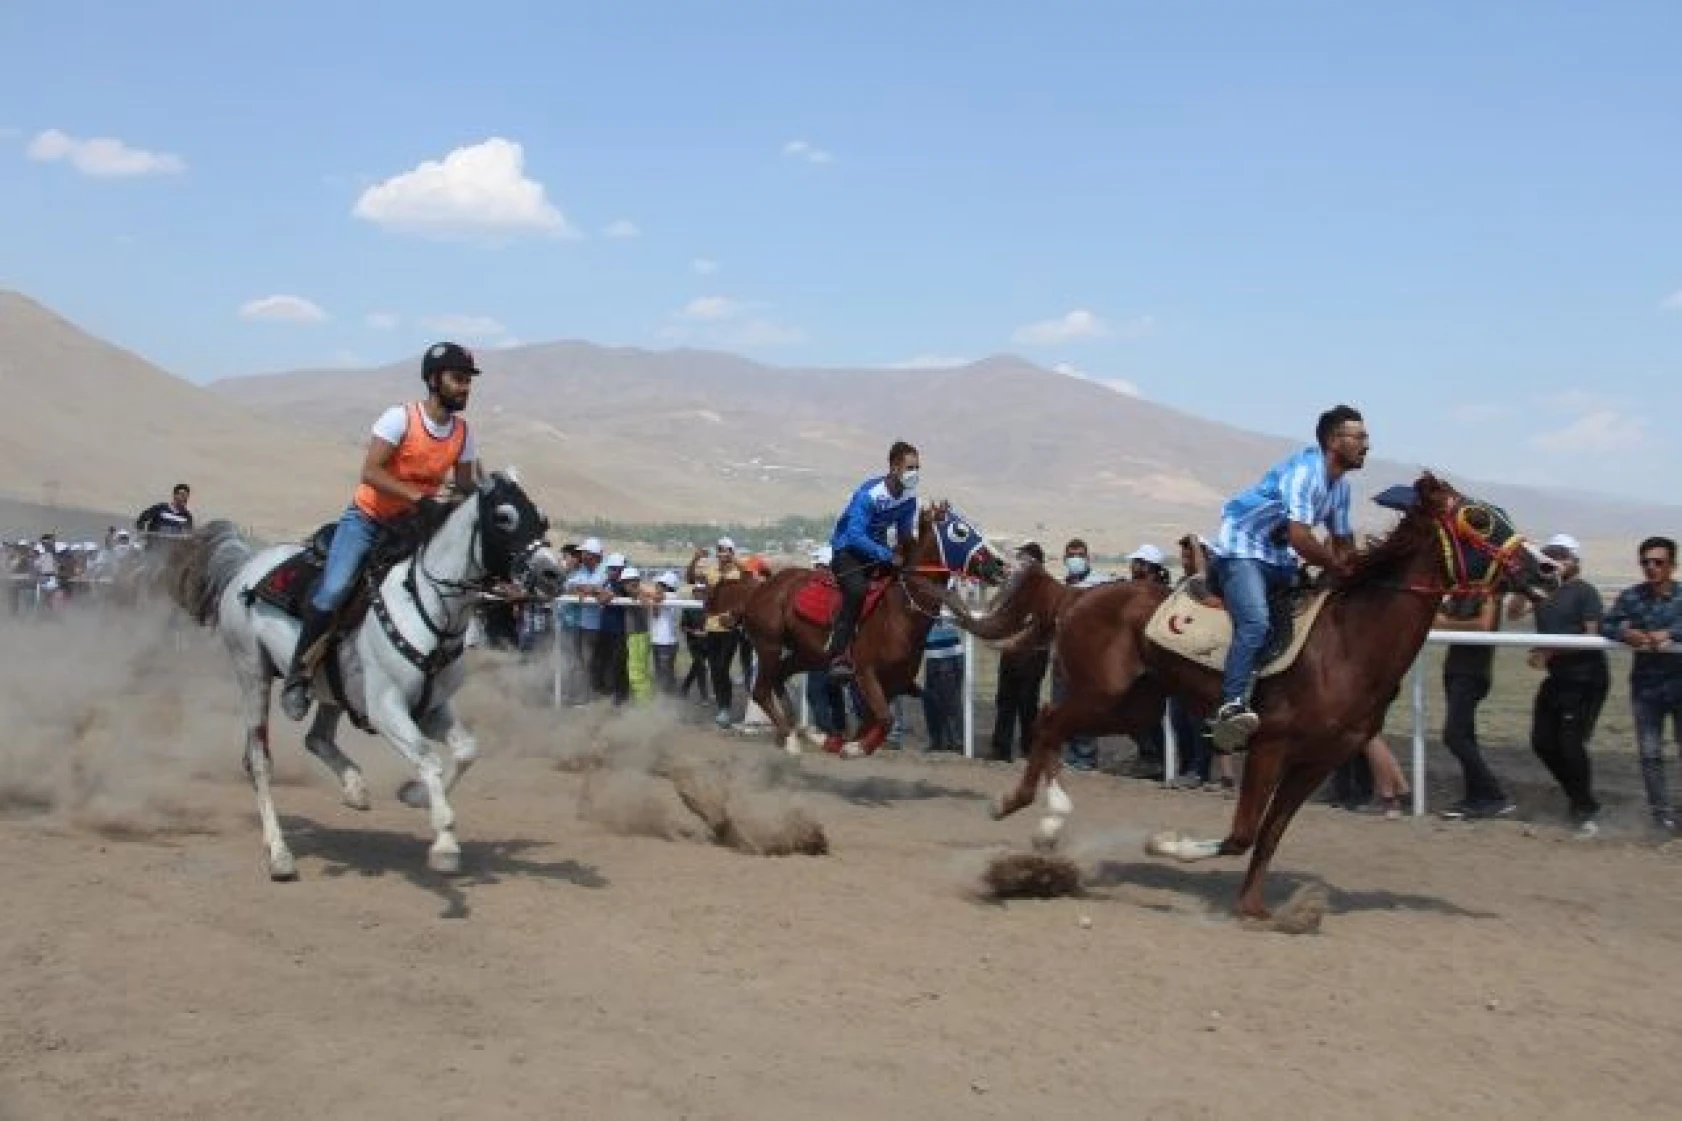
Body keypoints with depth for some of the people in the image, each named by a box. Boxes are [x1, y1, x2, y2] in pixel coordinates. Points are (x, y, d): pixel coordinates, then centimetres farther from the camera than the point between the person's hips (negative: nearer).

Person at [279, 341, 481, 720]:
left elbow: (464, 488, 7)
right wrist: (416, 494, -35)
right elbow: (370, 472, -23)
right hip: (367, 518, -5)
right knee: (334, 589, -26)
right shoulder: (400, 418, -16)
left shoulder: (463, 433, 0)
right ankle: (297, 676, -9)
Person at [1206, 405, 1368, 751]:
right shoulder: (1304, 470, -21)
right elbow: (1300, 538, -29)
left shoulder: (1340, 485, 7)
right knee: (1255, 623, -30)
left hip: (1278, 557, 10)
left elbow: (1343, 543, 17)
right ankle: (1231, 707, -36)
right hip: (1242, 549, -10)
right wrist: (1341, 569, -18)